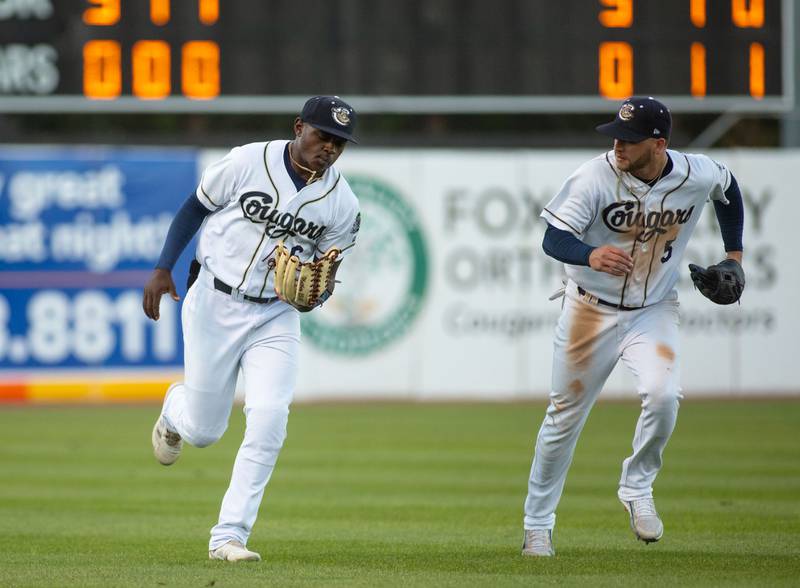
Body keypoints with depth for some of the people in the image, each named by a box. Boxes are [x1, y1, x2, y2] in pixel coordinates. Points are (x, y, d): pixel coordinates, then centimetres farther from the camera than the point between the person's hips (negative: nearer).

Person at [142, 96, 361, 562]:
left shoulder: (344, 205, -5)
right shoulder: (247, 162, -11)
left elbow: (326, 274, 4)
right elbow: (196, 208, 1)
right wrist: (163, 269, -8)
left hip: (276, 317, 1)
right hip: (214, 304, -1)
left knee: (269, 419, -18)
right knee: (202, 431, 4)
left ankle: (230, 536, -13)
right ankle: (175, 410, 44)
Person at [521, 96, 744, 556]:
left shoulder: (698, 175, -13)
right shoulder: (595, 178, -22)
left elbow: (729, 188, 12)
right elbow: (553, 239, -25)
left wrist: (734, 254, 11)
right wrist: (590, 255, -46)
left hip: (655, 310, 1)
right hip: (592, 310, -1)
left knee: (663, 395, -24)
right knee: (565, 415, 6)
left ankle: (638, 487, 2)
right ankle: (538, 526, 23)